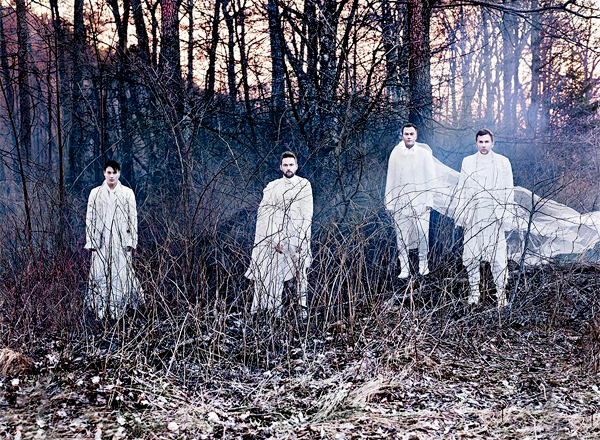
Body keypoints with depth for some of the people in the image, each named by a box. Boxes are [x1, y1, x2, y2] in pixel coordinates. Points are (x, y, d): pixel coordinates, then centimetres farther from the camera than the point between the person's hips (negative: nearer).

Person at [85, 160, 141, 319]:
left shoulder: (127, 193, 7)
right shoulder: (95, 193, 10)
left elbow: (133, 218, 6)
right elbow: (89, 218, 9)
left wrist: (132, 240, -1)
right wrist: (90, 241, 2)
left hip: (121, 241, -1)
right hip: (101, 241, 1)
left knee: (121, 274, -4)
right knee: (99, 274, -3)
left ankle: (118, 311, 2)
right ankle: (100, 310, 1)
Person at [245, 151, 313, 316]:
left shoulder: (304, 185, 5)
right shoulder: (272, 187, 7)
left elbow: (307, 214, 1)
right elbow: (267, 215, 1)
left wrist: (303, 238, -8)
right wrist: (275, 239, -9)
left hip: (298, 236, 0)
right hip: (278, 236, 1)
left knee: (300, 273, 0)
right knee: (276, 275, -2)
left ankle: (303, 307, 4)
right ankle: (276, 308, 1)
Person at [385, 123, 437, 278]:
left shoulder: (424, 153, 4)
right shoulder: (395, 154, 6)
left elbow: (430, 178, 5)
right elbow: (391, 179, 9)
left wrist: (429, 201, -2)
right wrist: (389, 202, 5)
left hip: (420, 202, -1)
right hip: (400, 202, 1)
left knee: (422, 234, -5)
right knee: (401, 236, 1)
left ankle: (423, 264, 13)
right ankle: (404, 269, 8)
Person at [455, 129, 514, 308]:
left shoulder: (503, 162, 8)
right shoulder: (467, 162, 13)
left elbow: (508, 190, 7)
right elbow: (462, 189, 14)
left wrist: (507, 214, 0)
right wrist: (461, 212, 7)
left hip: (494, 215, -2)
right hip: (473, 215, 2)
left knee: (498, 256, -7)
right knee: (470, 255, 3)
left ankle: (501, 291, 3)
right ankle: (474, 289, 16)